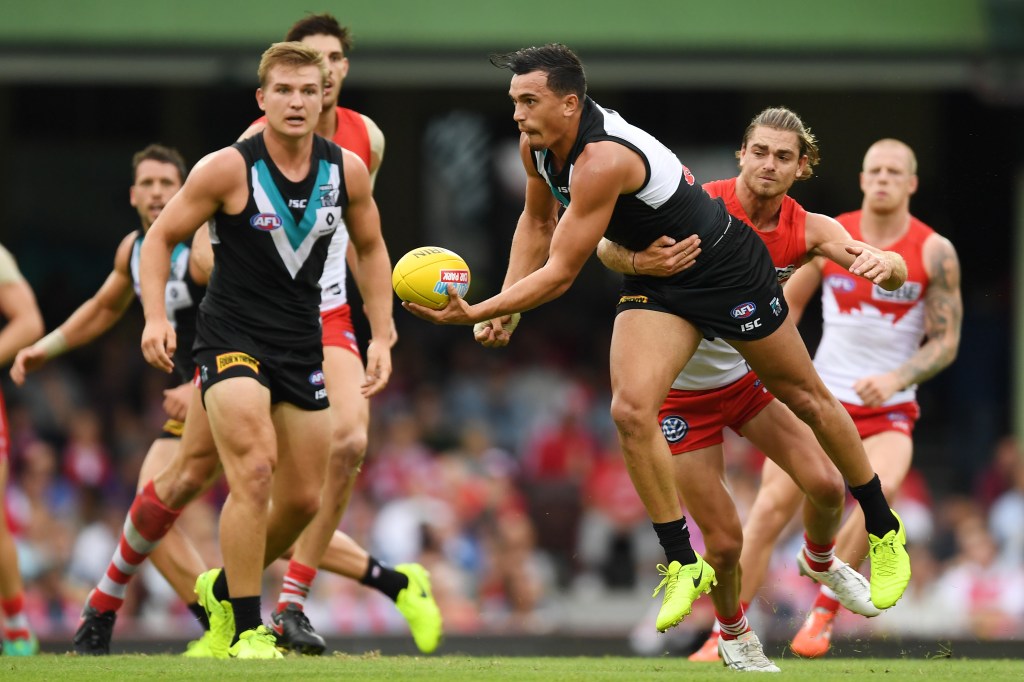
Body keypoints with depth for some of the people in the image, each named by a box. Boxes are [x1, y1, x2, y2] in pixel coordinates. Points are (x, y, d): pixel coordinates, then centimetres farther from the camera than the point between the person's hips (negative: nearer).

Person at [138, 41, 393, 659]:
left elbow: (370, 248, 14)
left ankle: (225, 587, 35)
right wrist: (156, 318, -18)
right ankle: (246, 631, -15)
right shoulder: (229, 169, -14)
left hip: (302, 345, 5)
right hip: (232, 336, -5)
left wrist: (382, 335, 8)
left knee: (303, 500, 9)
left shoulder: (347, 170, -2)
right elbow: (161, 237, -5)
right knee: (254, 471, -23)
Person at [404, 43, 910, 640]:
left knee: (806, 398, 11)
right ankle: (684, 565, -5)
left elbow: (559, 275, -32)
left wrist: (476, 313, -34)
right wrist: (503, 309, 3)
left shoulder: (602, 160, -35)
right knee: (632, 411, -15)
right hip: (656, 279, 7)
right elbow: (538, 222, 11)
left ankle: (884, 529, 30)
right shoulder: (538, 144, -9)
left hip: (728, 271, -7)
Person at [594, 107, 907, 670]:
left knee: (826, 485, -8)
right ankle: (732, 632, 28)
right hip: (682, 389, -4)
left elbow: (893, 270, -20)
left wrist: (885, 263, -46)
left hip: (749, 375, 4)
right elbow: (608, 245, -30)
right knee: (725, 541, -4)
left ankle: (820, 560, 29)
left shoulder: (807, 231, -11)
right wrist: (636, 260, -54)